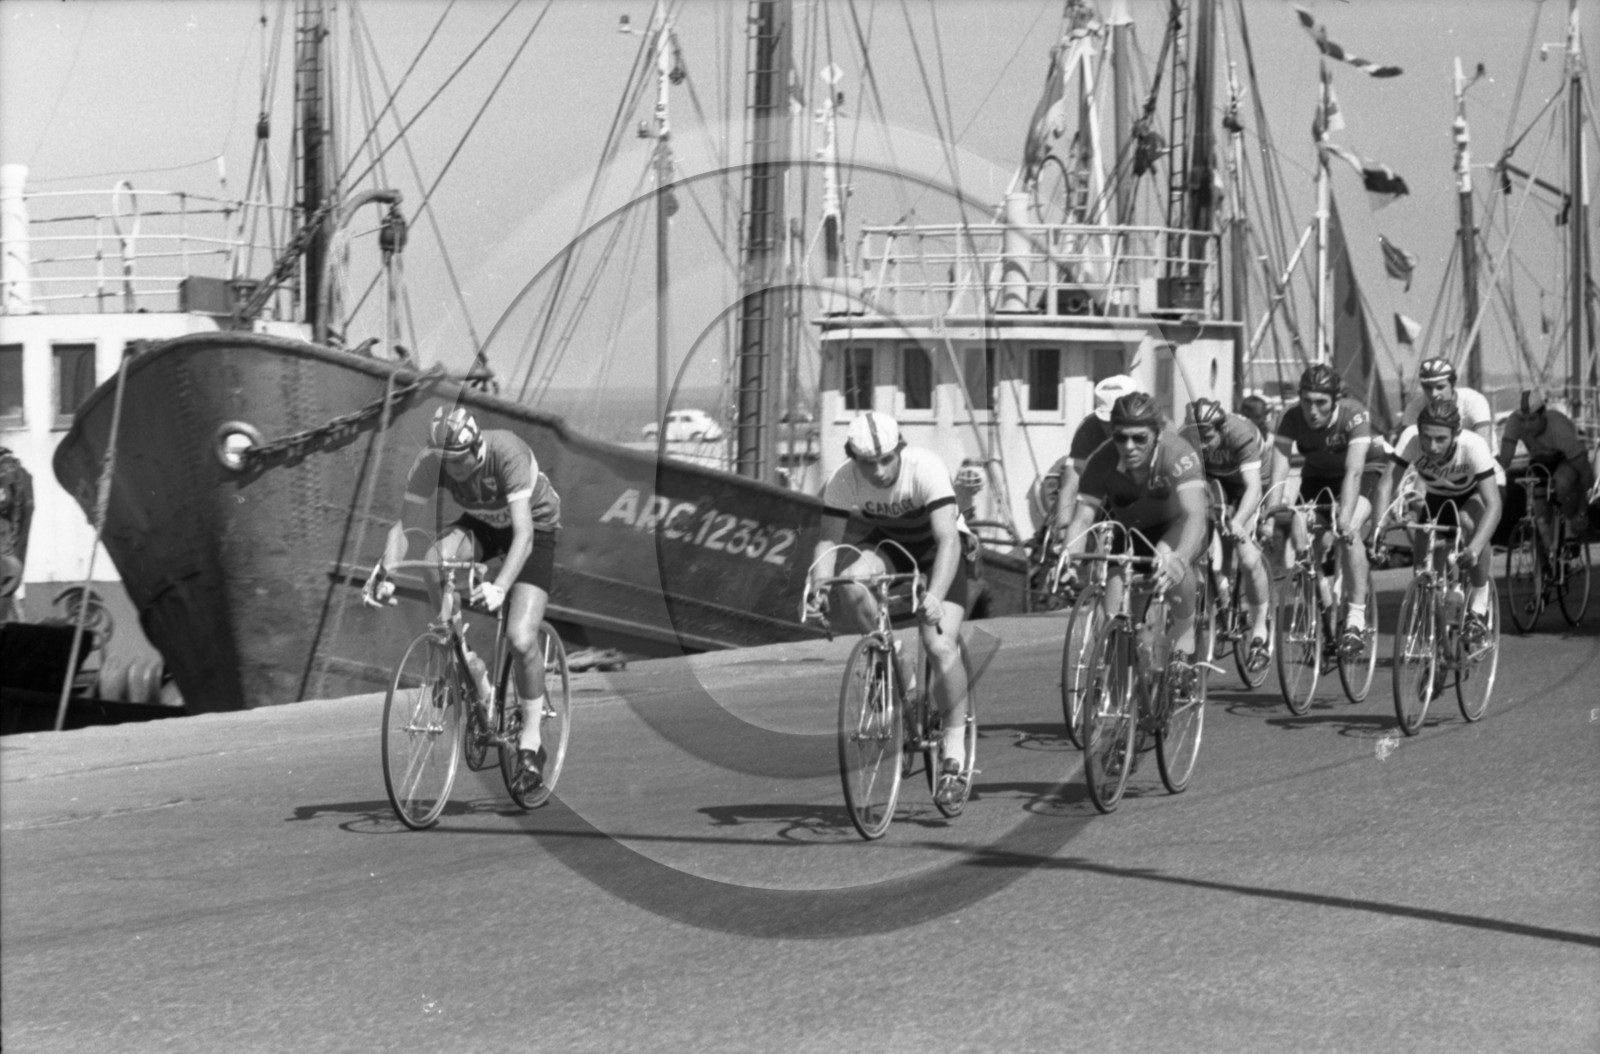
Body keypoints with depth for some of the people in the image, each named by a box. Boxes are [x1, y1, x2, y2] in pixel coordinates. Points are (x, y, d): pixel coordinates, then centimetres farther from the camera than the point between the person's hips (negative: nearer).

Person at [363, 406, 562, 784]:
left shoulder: (507, 453, -36)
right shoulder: (430, 461, -24)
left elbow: (523, 533, -42)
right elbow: (404, 523, -25)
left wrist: (499, 587, -55)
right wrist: (385, 573, -42)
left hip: (535, 526, -4)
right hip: (482, 525, 4)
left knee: (521, 638, -20)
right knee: (437, 558, -32)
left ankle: (531, 740, 1)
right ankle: (468, 667, -13)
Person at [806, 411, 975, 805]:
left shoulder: (926, 469, -32)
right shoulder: (842, 482, -23)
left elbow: (947, 538, -39)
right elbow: (829, 540, -20)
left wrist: (935, 595, -53)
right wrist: (817, 588, -40)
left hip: (937, 549, -3)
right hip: (887, 545, 3)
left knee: (941, 646, -23)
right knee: (851, 585, -32)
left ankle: (955, 746, -7)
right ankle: (900, 679, -13)